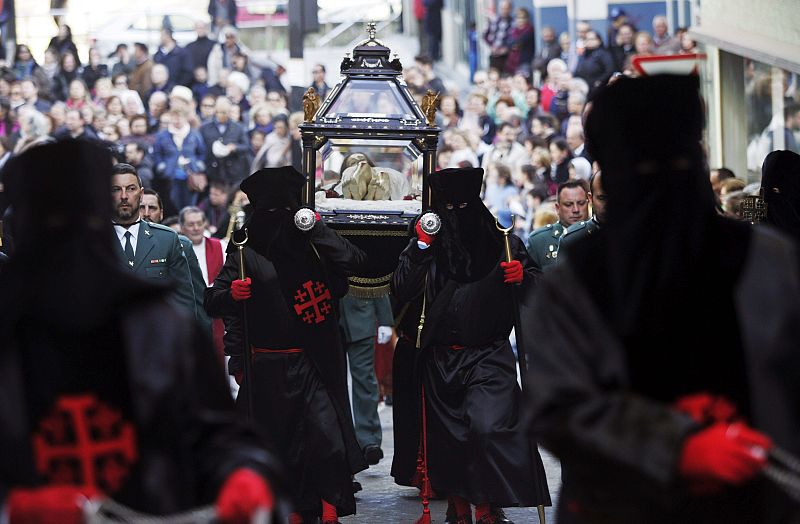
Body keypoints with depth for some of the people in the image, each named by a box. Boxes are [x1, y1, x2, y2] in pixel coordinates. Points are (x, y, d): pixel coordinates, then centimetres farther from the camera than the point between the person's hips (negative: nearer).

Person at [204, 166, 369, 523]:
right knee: (277, 442, 7)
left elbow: (353, 262, -6)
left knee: (328, 437, -12)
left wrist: (317, 230, -7)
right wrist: (230, 294, -21)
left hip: (315, 366, 0)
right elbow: (212, 303, 1)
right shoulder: (246, 255, 2)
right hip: (270, 369, 0)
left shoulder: (312, 247, 8)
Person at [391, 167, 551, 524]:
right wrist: (419, 247, -16)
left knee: (487, 427, -23)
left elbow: (538, 290, 8)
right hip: (440, 358, 3)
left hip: (487, 357, -3)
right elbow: (401, 292, -7)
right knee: (447, 438, 11)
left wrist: (523, 276, -14)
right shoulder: (429, 247, 3)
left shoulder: (501, 242, 0)